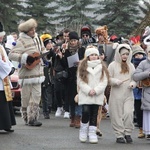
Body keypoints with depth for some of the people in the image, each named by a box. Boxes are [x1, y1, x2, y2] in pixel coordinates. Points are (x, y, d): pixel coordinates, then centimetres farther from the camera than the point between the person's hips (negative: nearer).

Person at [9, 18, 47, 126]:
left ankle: (33, 118, 10)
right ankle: (27, 118, 9)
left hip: (37, 72, 6)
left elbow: (42, 50, 27)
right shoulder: (22, 41, -11)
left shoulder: (37, 38, 11)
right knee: (26, 97, 1)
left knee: (37, 96, 4)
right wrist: (25, 57, -24)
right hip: (27, 72, -6)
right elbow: (11, 55, -18)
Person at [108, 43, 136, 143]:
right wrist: (115, 81, -17)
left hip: (128, 94, 2)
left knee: (128, 113, -11)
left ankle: (128, 133, 4)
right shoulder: (113, 65, 2)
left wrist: (133, 84, -3)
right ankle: (119, 135, 8)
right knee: (117, 115, -1)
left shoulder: (131, 66, 13)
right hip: (116, 95, -2)